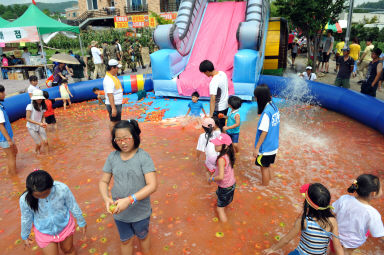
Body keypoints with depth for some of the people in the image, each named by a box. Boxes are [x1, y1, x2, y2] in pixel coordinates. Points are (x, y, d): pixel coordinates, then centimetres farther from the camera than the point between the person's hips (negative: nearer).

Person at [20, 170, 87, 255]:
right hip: (44, 233, 0)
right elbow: (26, 219, -7)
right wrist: (25, 236, 10)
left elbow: (73, 206, -14)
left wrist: (81, 222, 0)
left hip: (65, 226, 1)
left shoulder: (62, 188, -31)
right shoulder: (25, 199, -28)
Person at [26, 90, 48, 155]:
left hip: (40, 126, 4)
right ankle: (37, 153, 29)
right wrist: (39, 123, -26)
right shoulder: (30, 106, -19)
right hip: (32, 127, -4)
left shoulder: (42, 106, -3)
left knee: (45, 142, -7)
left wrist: (44, 123, -15)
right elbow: (28, 118, -19)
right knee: (39, 144, -2)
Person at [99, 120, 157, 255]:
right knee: (125, 241, 24)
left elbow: (152, 185, -24)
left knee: (143, 237, 25)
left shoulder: (143, 156, -20)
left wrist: (129, 200, -31)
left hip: (140, 212, -2)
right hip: (119, 211, 2)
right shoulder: (113, 157, -7)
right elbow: (103, 181, 0)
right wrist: (106, 198, -20)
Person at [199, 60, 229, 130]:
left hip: (218, 109, -8)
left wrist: (210, 115, -33)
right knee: (222, 125, 24)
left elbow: (213, 100, -33)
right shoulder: (222, 73, -3)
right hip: (226, 106, 8)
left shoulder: (213, 83, -29)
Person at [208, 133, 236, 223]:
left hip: (225, 187, -9)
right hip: (232, 184, 9)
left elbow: (220, 177, -36)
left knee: (220, 208, 7)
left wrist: (211, 179, -19)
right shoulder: (228, 155, -7)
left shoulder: (221, 159, -33)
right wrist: (213, 175, 10)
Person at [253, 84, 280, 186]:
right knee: (268, 166, 23)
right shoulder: (274, 106, 1)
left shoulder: (266, 112, -25)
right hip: (273, 145, 8)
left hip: (266, 147, -8)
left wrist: (257, 148, -17)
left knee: (264, 167, 9)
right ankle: (269, 183, 39)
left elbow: (264, 132, -23)